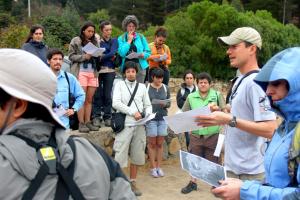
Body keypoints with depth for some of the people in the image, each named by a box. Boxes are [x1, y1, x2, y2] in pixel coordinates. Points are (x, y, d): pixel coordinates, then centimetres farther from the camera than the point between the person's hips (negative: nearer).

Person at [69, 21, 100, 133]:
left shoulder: (94, 42, 17)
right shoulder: (76, 41, 4)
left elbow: (98, 58, 21)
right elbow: (71, 56, -2)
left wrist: (96, 56, -2)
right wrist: (84, 56, -12)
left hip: (93, 72, 5)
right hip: (80, 72, -4)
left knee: (89, 99, 5)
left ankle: (88, 122, 10)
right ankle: (81, 123, -3)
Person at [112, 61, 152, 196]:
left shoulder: (142, 87, 14)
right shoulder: (120, 85, 4)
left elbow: (148, 105, 13)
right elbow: (115, 103, -9)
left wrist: (147, 115, -8)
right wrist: (133, 112, -15)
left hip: (139, 125, 4)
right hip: (125, 125, -3)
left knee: (136, 155, 9)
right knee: (120, 156, -4)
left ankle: (132, 182, 20)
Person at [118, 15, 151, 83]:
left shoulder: (141, 37, 10)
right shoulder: (121, 38, 7)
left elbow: (148, 52, 10)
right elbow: (122, 53, -8)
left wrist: (143, 55, -12)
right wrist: (129, 41, -4)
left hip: (140, 66, 1)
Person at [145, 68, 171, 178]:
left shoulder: (166, 88, 7)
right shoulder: (147, 87, -2)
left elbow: (169, 103, 9)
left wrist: (165, 104, -11)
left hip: (163, 118, 3)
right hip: (151, 118, -2)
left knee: (160, 144, 6)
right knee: (152, 143, 3)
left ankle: (159, 167, 15)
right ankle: (153, 167, 11)